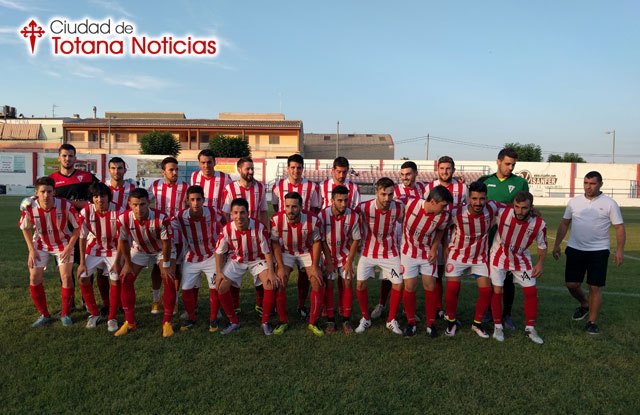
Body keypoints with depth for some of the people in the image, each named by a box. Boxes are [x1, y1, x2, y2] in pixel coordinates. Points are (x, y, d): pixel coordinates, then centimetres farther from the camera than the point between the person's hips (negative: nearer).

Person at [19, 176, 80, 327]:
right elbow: (25, 228, -2)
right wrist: (31, 250, -5)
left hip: (63, 244, -2)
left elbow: (77, 227, -12)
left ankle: (65, 314, 9)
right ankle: (44, 315, 15)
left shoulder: (66, 206, -27)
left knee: (66, 277, -9)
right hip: (40, 245, 2)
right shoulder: (29, 207, -22)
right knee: (34, 278, -2)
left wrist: (69, 248, -16)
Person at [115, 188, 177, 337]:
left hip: (162, 250, -3)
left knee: (169, 281, -15)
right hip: (139, 250, 3)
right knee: (125, 279, -3)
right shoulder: (123, 219, -29)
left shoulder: (161, 218, -37)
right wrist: (128, 263, -5)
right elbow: (123, 241, -11)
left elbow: (166, 242, -24)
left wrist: (166, 265, -17)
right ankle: (130, 322, 12)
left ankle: (167, 322, -1)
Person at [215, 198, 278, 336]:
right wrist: (219, 272, -7)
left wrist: (271, 272, -21)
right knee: (221, 287, -10)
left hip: (257, 259, -2)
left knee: (270, 285, -22)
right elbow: (219, 252, -5)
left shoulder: (259, 227, -28)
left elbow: (267, 251, -17)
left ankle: (265, 322, -2)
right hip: (236, 260, 2)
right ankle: (234, 322, 11)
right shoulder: (227, 229, -22)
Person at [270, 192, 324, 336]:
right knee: (279, 284, -13)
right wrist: (280, 267, -15)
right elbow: (275, 243, -12)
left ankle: (312, 323, 6)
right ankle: (283, 322, 8)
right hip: (285, 252, 0)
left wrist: (315, 266, -13)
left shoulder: (313, 220, -27)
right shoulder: (276, 219, -26)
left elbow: (317, 242, -11)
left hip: (306, 251, 0)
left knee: (318, 283, -10)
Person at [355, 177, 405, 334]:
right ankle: (365, 318, 18)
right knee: (360, 284, -5)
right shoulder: (364, 208, -22)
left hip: (390, 252, 1)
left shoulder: (399, 208, -16)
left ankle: (391, 320, 18)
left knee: (398, 285, -2)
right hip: (368, 251, -1)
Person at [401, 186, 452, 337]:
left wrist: (434, 249, -7)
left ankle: (431, 323, 17)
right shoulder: (410, 203, -27)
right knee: (410, 287, 0)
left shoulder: (443, 217, -20)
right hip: (409, 252, -1)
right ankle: (411, 322, 17)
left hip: (428, 253, 1)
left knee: (430, 287, 2)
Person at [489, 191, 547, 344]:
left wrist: (540, 263, -9)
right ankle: (497, 327, 16)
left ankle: (530, 328, 19)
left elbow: (542, 245, -3)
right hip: (499, 257, -2)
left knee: (531, 291, 2)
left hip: (521, 259, 2)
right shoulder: (501, 212, -29)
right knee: (497, 291, -1)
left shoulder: (539, 224, -20)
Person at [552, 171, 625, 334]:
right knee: (571, 284, 6)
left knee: (595, 287, -1)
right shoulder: (574, 201, 5)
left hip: (599, 251, -3)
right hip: (575, 249, 3)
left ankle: (592, 322, 12)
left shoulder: (609, 203, -3)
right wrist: (557, 245, 8)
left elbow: (619, 228, -3)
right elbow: (564, 224, 11)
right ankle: (584, 305, 36)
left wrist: (619, 250, -13)